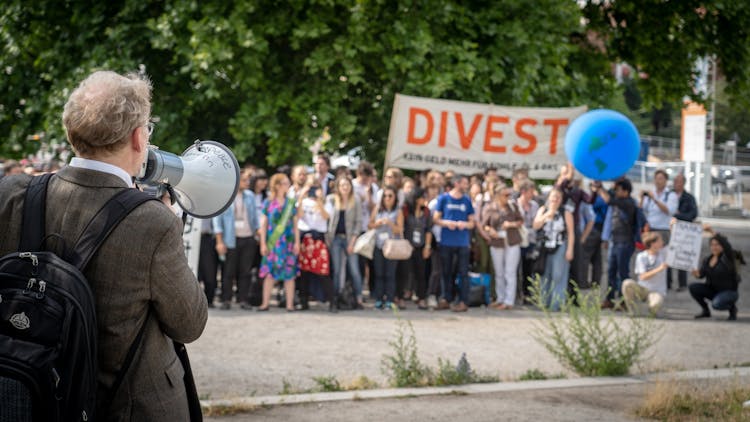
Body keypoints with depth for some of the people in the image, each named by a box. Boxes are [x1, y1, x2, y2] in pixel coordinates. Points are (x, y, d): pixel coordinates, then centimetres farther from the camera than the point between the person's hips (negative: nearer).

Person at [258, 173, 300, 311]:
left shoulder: (291, 203, 6)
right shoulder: (268, 203, 2)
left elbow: (295, 224, 8)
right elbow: (263, 224, 3)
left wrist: (297, 242, 1)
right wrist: (263, 243, -2)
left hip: (288, 242, 1)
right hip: (272, 242, -1)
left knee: (289, 274, 0)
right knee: (269, 273, 0)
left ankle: (290, 304, 3)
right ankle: (265, 303, 6)